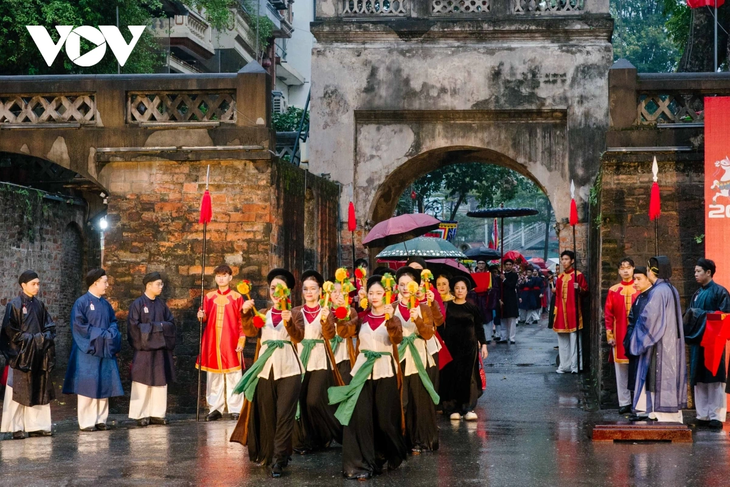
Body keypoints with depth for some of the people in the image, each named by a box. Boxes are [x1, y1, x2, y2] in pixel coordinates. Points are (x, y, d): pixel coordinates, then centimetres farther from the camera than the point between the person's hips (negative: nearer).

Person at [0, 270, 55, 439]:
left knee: (39, 390, 6)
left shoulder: (39, 305, 12)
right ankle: (16, 427, 0)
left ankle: (36, 425, 11)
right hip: (20, 354, -6)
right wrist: (29, 338, -13)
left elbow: (50, 326, 14)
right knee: (19, 391, -4)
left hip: (39, 354, 6)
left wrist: (44, 338, -5)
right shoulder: (14, 305, -7)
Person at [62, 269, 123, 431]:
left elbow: (113, 322, 18)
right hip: (88, 351, -7)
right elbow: (79, 325, -13)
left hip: (105, 350, 7)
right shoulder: (82, 302, -7)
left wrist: (111, 334, -4)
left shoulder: (105, 304, 14)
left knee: (104, 386, 6)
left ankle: (100, 419, 13)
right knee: (88, 386, -4)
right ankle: (86, 422, 1)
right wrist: (101, 334, -13)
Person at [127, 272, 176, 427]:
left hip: (161, 349, 6)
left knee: (160, 382, 5)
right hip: (144, 349, -6)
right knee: (143, 383, -2)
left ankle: (157, 414, 11)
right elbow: (134, 325, -12)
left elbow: (171, 322, 12)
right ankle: (140, 415, 5)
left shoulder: (161, 304, 12)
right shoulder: (138, 304, -5)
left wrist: (162, 326, -8)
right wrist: (154, 327, -11)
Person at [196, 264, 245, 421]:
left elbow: (241, 322, 1)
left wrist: (241, 340, -6)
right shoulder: (209, 296, 11)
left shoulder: (237, 297, 3)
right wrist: (202, 316, -10)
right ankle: (215, 409, 11)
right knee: (213, 377, 5)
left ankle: (235, 410, 2)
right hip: (212, 342, 3)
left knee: (233, 376, -2)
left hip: (230, 342, -3)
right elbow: (205, 318, 13)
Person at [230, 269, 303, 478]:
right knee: (267, 416, 8)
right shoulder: (262, 315, 12)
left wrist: (289, 322, -32)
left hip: (288, 370, -3)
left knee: (284, 415, -9)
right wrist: (246, 314, -23)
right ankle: (267, 455, 21)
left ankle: (278, 460, -8)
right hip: (265, 370, 3)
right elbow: (250, 332, -6)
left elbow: (298, 337, -13)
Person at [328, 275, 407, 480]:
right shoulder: (362, 317, 10)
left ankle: (389, 456, 30)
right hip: (363, 369, 2)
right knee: (360, 416, -6)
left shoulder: (392, 318, 2)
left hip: (385, 371, -2)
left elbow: (397, 338, -17)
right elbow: (345, 332, -5)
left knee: (385, 418, 5)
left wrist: (390, 319, -33)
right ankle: (361, 463, -3)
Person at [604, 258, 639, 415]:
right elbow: (608, 314, 4)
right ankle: (624, 403, 9)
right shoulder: (613, 291, 5)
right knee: (621, 370, 4)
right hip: (619, 337, 1)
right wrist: (609, 335, -1)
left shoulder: (641, 290, 3)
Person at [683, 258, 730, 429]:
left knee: (714, 378, -5)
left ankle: (716, 416, -2)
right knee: (699, 380, 5)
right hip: (697, 340, 7)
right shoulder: (696, 294, 16)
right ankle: (703, 415, 9)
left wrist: (701, 314, -14)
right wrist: (690, 315, -4)